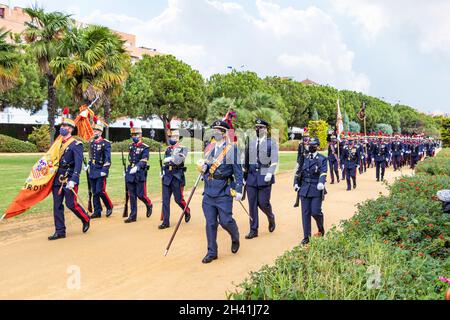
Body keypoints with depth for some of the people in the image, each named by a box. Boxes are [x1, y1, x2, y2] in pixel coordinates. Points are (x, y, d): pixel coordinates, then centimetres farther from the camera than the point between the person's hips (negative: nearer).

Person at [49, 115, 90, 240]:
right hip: (57, 178, 7)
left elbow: (78, 164, -17)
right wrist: (54, 177, 16)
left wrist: (73, 180, -26)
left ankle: (86, 219, 22)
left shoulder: (76, 144, -9)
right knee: (57, 205, 6)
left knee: (71, 203, -5)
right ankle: (60, 231, 13)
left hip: (69, 179, -7)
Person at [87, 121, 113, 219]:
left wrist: (104, 170, -17)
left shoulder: (105, 143, -7)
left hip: (101, 171, -7)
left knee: (100, 191, -10)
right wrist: (88, 165, 17)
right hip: (92, 171, 7)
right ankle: (97, 212, 15)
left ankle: (109, 206, 12)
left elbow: (108, 158, -12)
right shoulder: (91, 143, 13)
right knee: (94, 192, 8)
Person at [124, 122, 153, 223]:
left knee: (140, 194, -3)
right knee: (132, 195, 6)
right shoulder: (130, 146, 11)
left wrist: (136, 167, -37)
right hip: (130, 173, 5)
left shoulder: (145, 147, -7)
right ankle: (133, 216, 12)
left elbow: (144, 160, -21)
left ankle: (149, 205, 27)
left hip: (140, 173, -5)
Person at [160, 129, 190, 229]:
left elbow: (178, 160, -20)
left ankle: (187, 211, 33)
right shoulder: (168, 149, 12)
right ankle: (166, 222, 7)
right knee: (165, 199, 1)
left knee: (178, 199, 3)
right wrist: (163, 172, 13)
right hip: (167, 177, 5)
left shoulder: (183, 149, -5)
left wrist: (169, 158, -9)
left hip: (177, 177, -5)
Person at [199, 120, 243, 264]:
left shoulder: (232, 148, -4)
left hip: (224, 191, -5)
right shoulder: (209, 147, 12)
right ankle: (212, 252, 18)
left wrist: (238, 190, -10)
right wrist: (202, 167, -4)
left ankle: (235, 237, 30)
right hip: (209, 191, 5)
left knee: (225, 220, -4)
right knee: (210, 223, 6)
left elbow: (238, 170, -5)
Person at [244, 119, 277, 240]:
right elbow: (246, 160, 16)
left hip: (264, 177, -3)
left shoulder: (271, 143, 1)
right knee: (252, 204, 3)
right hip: (251, 177, 4)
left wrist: (270, 173, -19)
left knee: (263, 203, -2)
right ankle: (253, 230, 12)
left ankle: (271, 218, 30)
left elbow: (274, 160, -7)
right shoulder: (251, 143, 12)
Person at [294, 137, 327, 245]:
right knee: (305, 213, 3)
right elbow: (299, 172, 18)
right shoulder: (304, 158, 12)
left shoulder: (322, 159, 0)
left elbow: (323, 172, -15)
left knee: (315, 212, -7)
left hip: (316, 189, -4)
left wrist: (321, 183, -32)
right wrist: (297, 183, 8)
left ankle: (321, 228, 26)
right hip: (304, 189, 4)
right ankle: (306, 237, 12)